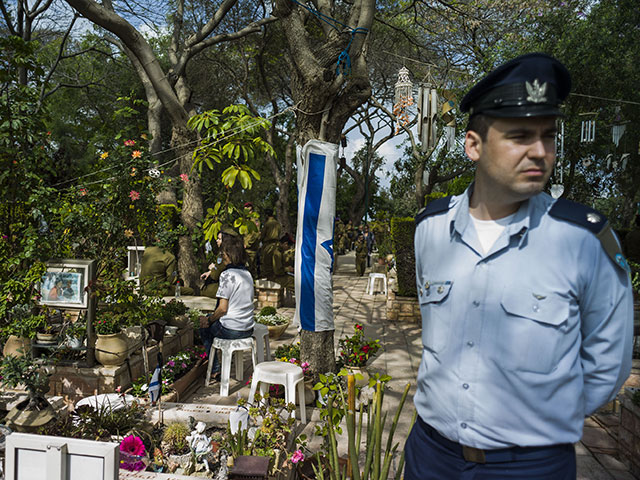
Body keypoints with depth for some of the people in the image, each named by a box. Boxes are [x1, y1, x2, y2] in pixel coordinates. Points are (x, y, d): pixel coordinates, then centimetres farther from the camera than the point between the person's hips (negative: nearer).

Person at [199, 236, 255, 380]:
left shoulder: (227, 274, -17)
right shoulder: (247, 273, 8)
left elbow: (223, 309, -19)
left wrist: (208, 320, 1)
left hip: (231, 330, -7)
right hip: (248, 329, 7)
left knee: (205, 328, 22)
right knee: (211, 321, 29)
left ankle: (216, 370, 25)